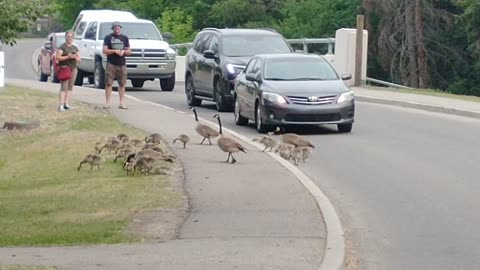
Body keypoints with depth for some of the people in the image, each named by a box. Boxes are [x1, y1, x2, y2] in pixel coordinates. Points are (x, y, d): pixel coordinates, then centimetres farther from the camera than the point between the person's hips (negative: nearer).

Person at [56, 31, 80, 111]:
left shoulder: (75, 48, 16)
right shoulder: (62, 47, -3)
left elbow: (79, 59, 16)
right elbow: (57, 57, -11)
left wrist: (75, 57, -6)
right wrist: (67, 57, -19)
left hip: (73, 68, 7)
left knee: (70, 87, 7)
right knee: (64, 87, -12)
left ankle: (66, 104, 12)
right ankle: (61, 105, -17)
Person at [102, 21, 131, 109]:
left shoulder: (125, 38, 14)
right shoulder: (108, 38, 5)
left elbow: (129, 51, 15)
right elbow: (104, 50, -3)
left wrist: (124, 51, -7)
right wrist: (115, 51, -15)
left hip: (122, 64, 3)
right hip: (111, 64, -3)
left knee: (122, 84, 2)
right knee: (108, 83, -6)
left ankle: (122, 102, 6)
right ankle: (107, 103, -3)